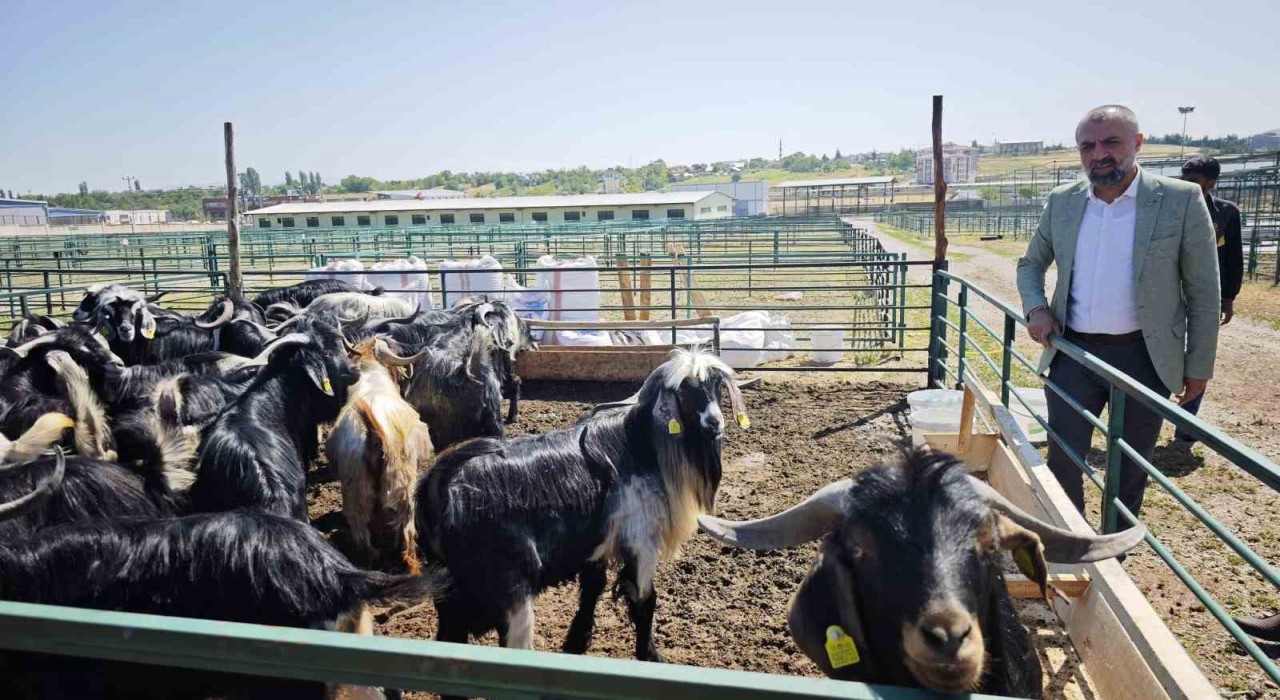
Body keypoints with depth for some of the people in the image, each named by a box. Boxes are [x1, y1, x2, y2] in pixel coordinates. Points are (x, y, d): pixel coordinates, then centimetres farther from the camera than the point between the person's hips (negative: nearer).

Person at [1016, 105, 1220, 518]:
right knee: (1063, 460, 5)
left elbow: (1203, 291, -2)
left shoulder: (1181, 200, -7)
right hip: (1074, 352, 2)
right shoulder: (1062, 202, 3)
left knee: (1130, 468, 13)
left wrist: (1198, 365, -1)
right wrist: (1036, 308, -2)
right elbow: (1030, 264, 17)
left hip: (1144, 357, -2)